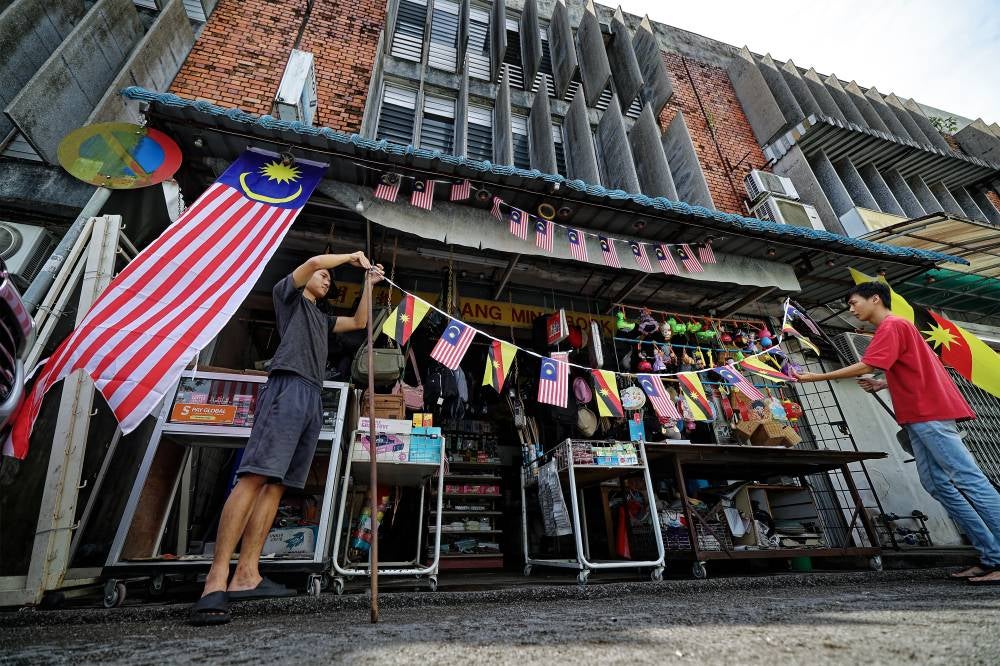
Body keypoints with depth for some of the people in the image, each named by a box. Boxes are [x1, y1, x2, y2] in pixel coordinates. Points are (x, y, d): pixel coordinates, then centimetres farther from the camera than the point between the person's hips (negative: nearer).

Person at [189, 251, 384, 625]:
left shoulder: (321, 318, 35)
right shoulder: (288, 294, 16)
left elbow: (359, 322, 36)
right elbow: (314, 261, 0)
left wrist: (369, 284, 33)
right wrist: (353, 257, 15)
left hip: (313, 399, 8)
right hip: (288, 388, -7)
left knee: (276, 484, -2)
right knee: (255, 476, -17)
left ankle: (246, 575, -3)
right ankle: (216, 579, -19)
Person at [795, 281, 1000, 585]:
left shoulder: (892, 325, -8)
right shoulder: (896, 328, 24)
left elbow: (865, 366, -18)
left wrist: (818, 377, -14)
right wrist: (883, 384, 14)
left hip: (930, 414, -10)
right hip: (921, 416, 10)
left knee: (968, 479, -9)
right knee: (936, 483, 6)